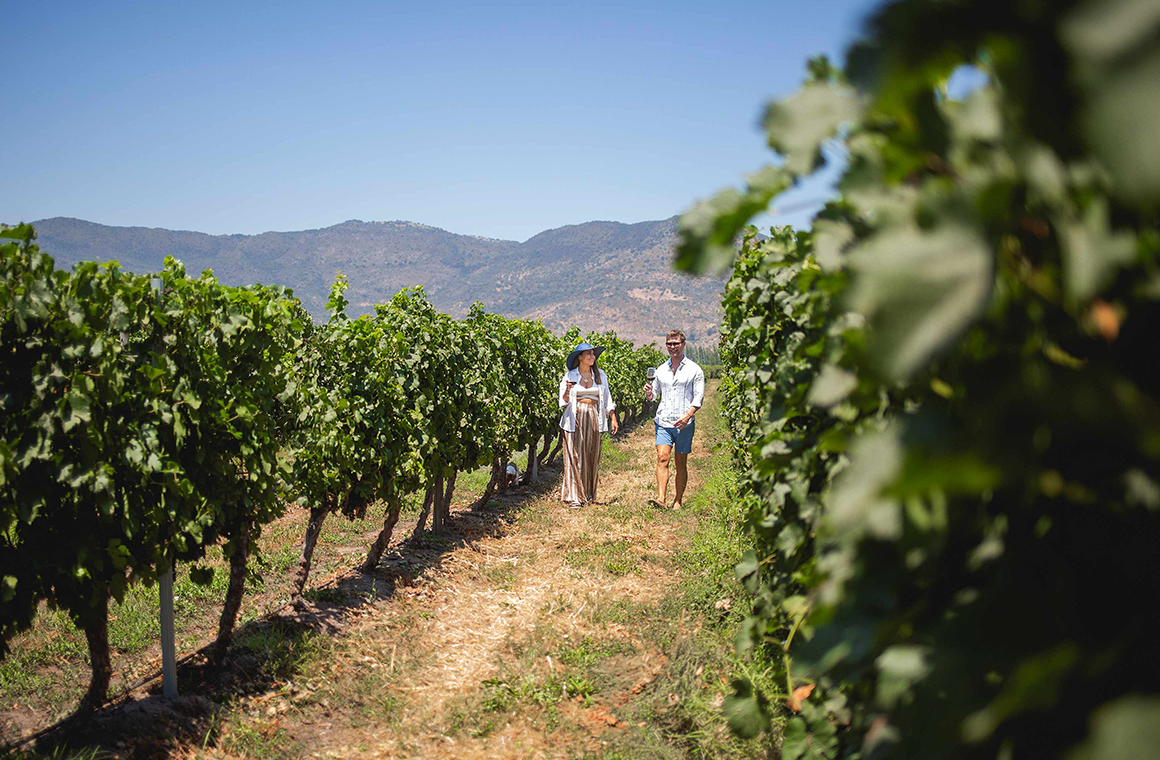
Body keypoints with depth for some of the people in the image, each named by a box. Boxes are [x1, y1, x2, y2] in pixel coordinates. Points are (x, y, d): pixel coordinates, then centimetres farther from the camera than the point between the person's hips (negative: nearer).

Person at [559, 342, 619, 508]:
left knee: (592, 456, 2)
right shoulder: (569, 376, 3)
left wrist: (613, 419, 10)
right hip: (575, 418, -3)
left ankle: (588, 493, 14)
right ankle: (574, 497, -5)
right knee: (574, 457, -7)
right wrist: (567, 391, -18)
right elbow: (564, 401, 3)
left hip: (594, 419, 3)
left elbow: (607, 399, 15)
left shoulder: (600, 375, 11)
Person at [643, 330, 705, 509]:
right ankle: (661, 498, -23)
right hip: (663, 421, 2)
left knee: (681, 463, 4)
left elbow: (699, 397, -2)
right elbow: (654, 394, 21)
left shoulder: (694, 370, 2)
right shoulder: (661, 370, 14)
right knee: (662, 457, -14)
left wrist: (687, 415, -17)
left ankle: (678, 500, 13)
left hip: (684, 424, -2)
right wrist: (648, 393, -4)